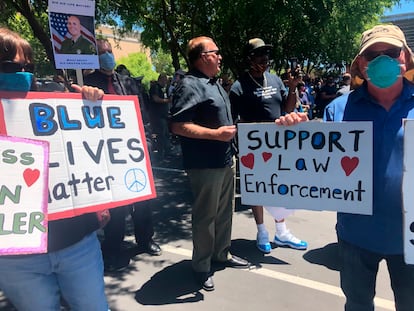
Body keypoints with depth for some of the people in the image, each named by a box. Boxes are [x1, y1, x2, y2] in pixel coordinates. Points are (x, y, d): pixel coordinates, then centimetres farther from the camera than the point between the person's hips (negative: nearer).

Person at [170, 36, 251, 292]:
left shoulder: (215, 83, 14)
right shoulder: (190, 85, -17)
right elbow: (178, 126, -25)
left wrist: (232, 131, 14)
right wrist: (216, 134, -26)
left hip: (225, 160, 10)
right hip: (205, 164, -9)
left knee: (225, 211, 20)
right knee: (205, 215, 3)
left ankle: (222, 253, 38)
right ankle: (201, 267, 21)